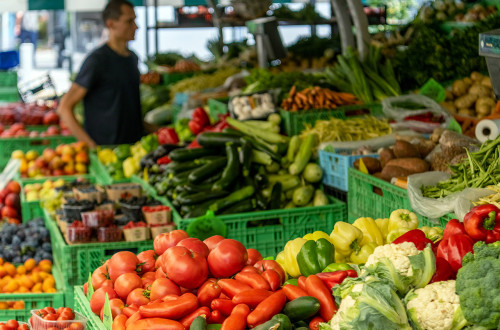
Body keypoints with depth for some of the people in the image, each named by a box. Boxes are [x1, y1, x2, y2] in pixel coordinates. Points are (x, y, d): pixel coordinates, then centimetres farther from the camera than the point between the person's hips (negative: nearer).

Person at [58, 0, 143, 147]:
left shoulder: (133, 58, 14)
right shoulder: (97, 60, -10)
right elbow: (65, 107, -12)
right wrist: (92, 146, -18)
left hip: (134, 145, 7)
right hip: (105, 150, -7)